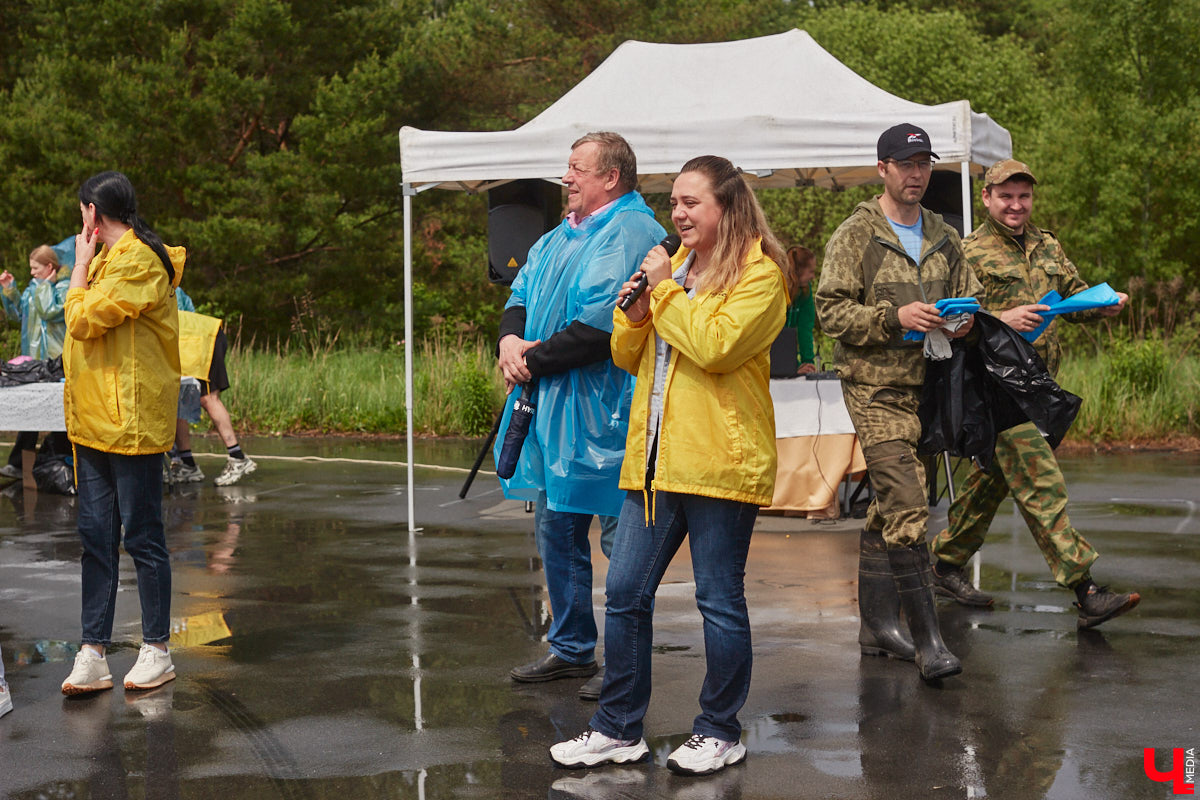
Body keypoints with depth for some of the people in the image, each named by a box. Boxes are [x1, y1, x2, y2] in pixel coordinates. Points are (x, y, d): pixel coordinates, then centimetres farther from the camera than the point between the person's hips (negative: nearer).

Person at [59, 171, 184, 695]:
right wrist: (86, 264, 13)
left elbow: (82, 320, -14)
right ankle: (93, 656, 9)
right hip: (95, 419, 10)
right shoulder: (110, 258, 18)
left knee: (142, 536, -1)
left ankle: (157, 651, 8)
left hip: (131, 421, -10)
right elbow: (78, 322, 19)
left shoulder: (137, 260, -12)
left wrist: (81, 266, -4)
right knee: (96, 537, 7)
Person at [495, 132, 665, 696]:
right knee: (556, 531, 16)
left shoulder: (630, 233, -14)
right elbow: (521, 294, 17)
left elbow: (600, 325, -22)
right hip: (551, 406, 10)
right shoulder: (560, 237, 18)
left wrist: (536, 359, -14)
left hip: (601, 411, -10)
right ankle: (571, 649, 28)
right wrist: (512, 337, -5)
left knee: (620, 538, -3)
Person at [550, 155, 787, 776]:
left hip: (720, 462, -7)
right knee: (624, 594, 6)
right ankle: (619, 729, 16)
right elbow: (626, 357, 20)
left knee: (719, 601, 2)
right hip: (655, 460, 7)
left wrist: (665, 289, -12)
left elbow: (712, 347, -20)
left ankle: (719, 732, 15)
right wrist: (634, 315, 0)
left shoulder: (759, 275, -5)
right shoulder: (674, 264, 19)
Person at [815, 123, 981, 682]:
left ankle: (877, 625, 22)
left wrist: (964, 319, -2)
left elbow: (969, 295, 22)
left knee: (888, 510, 14)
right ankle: (927, 638, -14)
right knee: (907, 511, -15)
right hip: (875, 389, -6)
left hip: (926, 386, 6)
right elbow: (831, 309, -8)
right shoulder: (854, 236, -3)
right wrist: (894, 316, -20)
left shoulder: (943, 238, 15)